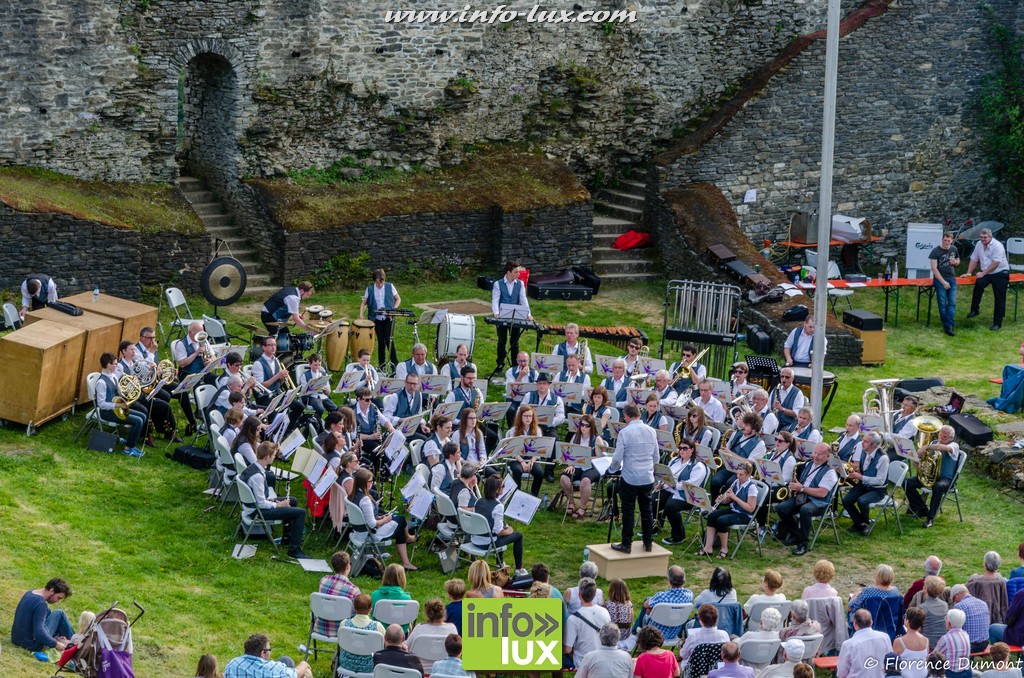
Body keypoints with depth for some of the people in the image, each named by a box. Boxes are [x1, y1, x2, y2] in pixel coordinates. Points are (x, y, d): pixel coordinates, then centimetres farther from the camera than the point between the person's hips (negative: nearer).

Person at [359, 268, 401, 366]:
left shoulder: (390, 287, -1)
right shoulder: (370, 289, 2)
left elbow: (398, 299, 7)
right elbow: (364, 303, 6)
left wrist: (393, 310, -8)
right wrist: (361, 314, -10)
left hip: (388, 318, -2)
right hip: (377, 319, 2)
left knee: (389, 340, -12)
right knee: (381, 342, 6)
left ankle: (395, 365, -5)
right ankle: (381, 365, 15)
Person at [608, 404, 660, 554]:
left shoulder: (625, 432, -13)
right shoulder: (651, 431, 3)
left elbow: (617, 458, -11)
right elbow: (657, 458, 11)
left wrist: (612, 469, 10)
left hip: (630, 479, -4)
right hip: (648, 478, 4)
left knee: (628, 511, 4)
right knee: (647, 510, 14)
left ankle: (626, 544, 9)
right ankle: (648, 543, 21)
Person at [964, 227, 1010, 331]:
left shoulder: (997, 246, -17)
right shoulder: (979, 245, 4)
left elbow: (995, 263, -21)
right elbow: (974, 260, 12)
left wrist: (983, 273, -19)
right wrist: (968, 273, 7)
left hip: (1000, 273, -5)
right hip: (986, 273, 5)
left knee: (999, 298, -5)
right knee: (979, 283, -26)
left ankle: (997, 323, 2)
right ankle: (974, 310, -18)